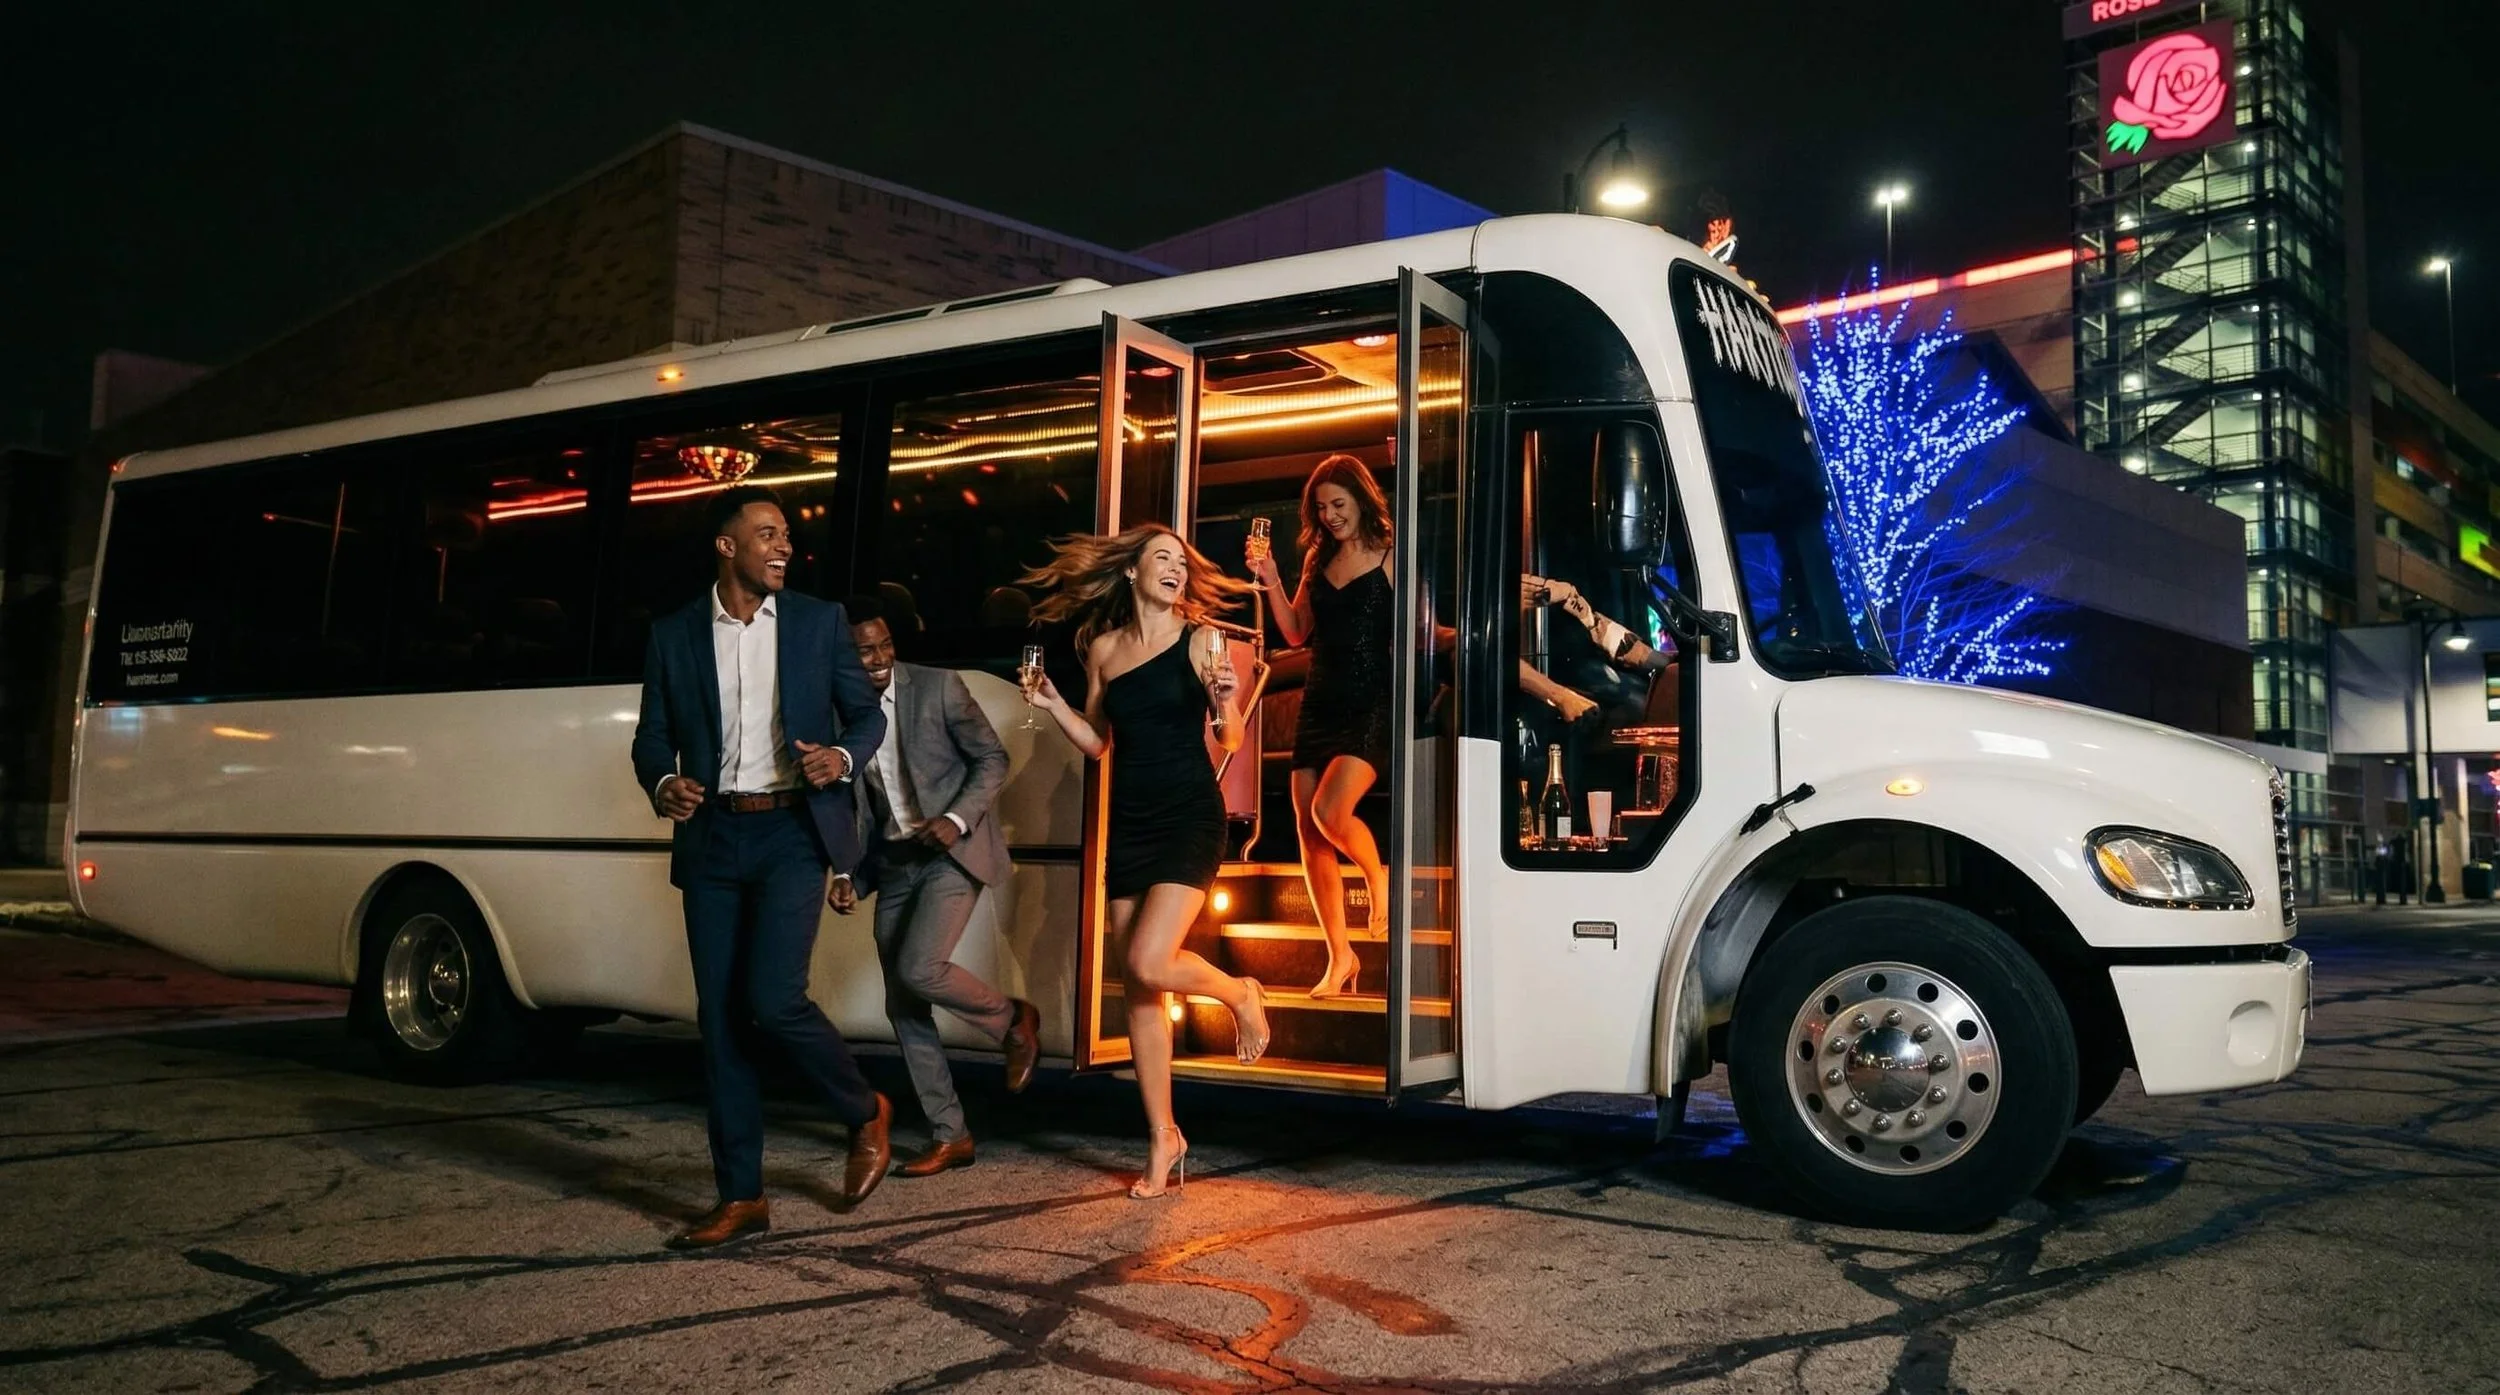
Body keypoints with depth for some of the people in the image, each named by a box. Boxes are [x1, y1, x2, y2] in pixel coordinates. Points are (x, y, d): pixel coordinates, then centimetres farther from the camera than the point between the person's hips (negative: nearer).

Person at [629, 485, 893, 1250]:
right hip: (712, 839, 3)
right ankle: (740, 1197, 13)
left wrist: (843, 757, -13)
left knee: (773, 998, -15)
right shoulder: (673, 635, 7)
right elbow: (652, 737, 9)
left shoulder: (819, 622, 5)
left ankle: (866, 1112, 13)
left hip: (792, 830, -3)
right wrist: (665, 784, -13)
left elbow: (866, 713, 8)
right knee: (719, 1016, 4)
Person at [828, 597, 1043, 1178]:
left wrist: (957, 819, -20)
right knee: (902, 1006, 3)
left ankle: (1012, 1020, 7)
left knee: (919, 969, -23)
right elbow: (860, 807, 13)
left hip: (953, 850, -5)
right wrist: (851, 878, 4)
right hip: (894, 864, 5)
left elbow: (992, 757, -5)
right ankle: (949, 1136, 14)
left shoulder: (938, 686, -7)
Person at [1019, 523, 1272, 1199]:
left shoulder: (1197, 641, -2)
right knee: (1137, 988, 5)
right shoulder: (1103, 647, 9)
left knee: (1150, 964, -20)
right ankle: (1162, 1138, 16)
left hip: (1190, 818, -5)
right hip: (1128, 822, 5)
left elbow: (1232, 743, -3)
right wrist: (1051, 703, 2)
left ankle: (1239, 993, 13)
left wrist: (1226, 702, -23)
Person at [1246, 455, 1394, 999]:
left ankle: (1377, 877, 11)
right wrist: (1271, 580, 3)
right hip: (1320, 702, 7)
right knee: (1308, 826, 3)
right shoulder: (1318, 560, 13)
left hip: (1373, 704, -7)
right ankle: (1340, 956, 14)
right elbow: (1297, 633, 13)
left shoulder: (1389, 558, -4)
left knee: (1330, 811, -23)